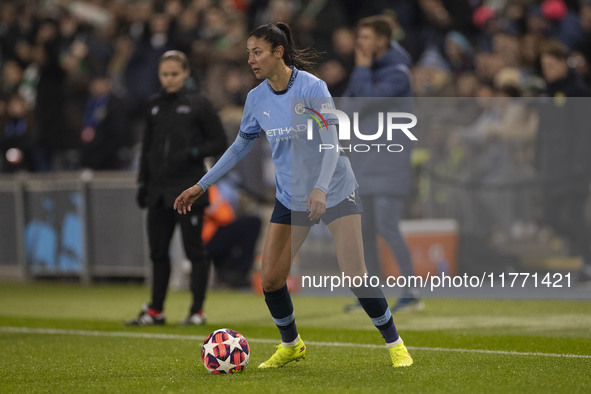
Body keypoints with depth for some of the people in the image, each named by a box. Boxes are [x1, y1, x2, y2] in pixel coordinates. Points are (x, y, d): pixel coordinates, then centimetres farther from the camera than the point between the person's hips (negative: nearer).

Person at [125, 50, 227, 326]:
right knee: (157, 250, 9)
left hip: (188, 189, -5)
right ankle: (155, 311, 17)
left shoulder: (198, 104, -3)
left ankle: (198, 311, 6)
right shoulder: (155, 105, 11)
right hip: (159, 190, 5)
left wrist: (193, 153, -16)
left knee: (194, 249, -1)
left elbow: (219, 142, -1)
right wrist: (143, 183, 13)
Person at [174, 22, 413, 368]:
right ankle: (291, 346, 23)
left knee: (355, 275, -11)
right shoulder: (257, 98, -2)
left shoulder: (312, 87, -17)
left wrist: (321, 189, -36)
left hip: (334, 192, -5)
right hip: (290, 197, 5)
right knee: (270, 280, -2)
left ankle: (395, 344, 6)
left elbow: (331, 144, -21)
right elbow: (241, 145, 12)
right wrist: (202, 186, 11)